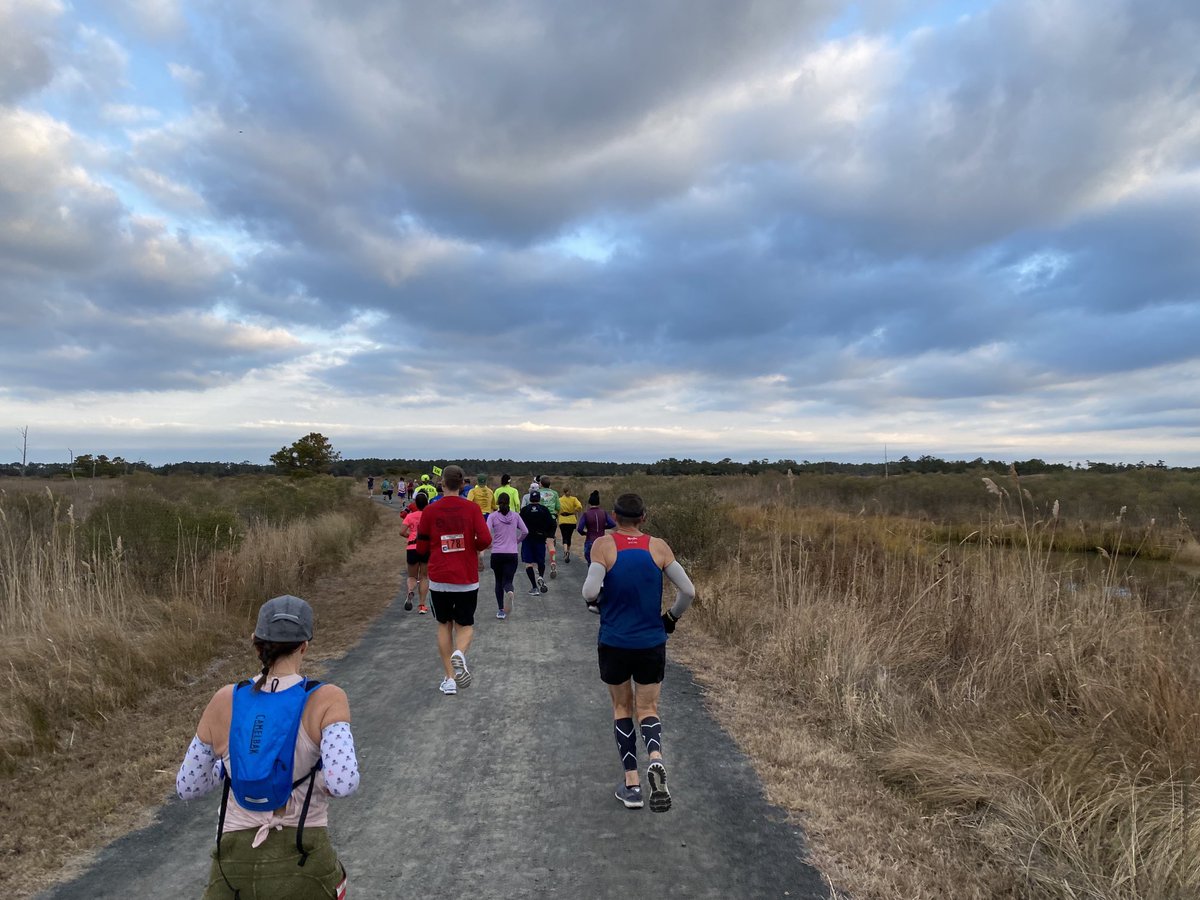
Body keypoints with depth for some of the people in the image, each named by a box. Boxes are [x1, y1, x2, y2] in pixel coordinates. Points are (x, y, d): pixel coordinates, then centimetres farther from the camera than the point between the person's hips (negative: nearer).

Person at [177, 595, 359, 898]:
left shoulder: (224, 701, -3)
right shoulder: (327, 699, -12)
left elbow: (188, 787, 8)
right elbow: (343, 783, -23)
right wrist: (318, 781, 0)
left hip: (235, 869, 2)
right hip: (303, 868, -1)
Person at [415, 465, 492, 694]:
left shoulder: (430, 511, -3)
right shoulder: (472, 508, -5)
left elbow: (422, 547, 2)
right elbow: (485, 540, -13)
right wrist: (471, 548, 8)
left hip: (439, 579, 1)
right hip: (467, 579, 0)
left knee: (444, 626, 16)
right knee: (465, 625, 14)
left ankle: (450, 678, 11)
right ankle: (459, 653, -18)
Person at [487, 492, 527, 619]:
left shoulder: (493, 516, -3)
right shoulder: (515, 516, 2)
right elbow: (525, 531, 1)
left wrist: (490, 543, 6)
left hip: (496, 554, 0)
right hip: (512, 554, 0)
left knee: (499, 581, 16)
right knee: (508, 581, 3)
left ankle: (501, 610, 12)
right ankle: (509, 592, -33)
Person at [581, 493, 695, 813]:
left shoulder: (603, 545, -9)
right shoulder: (658, 547, -4)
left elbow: (590, 591, -21)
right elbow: (688, 591, -5)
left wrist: (589, 597, 3)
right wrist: (671, 618, 12)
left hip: (614, 643, -1)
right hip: (652, 643, 1)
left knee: (622, 708, 17)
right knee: (648, 709, 13)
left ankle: (631, 784, 15)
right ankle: (655, 758, -16)